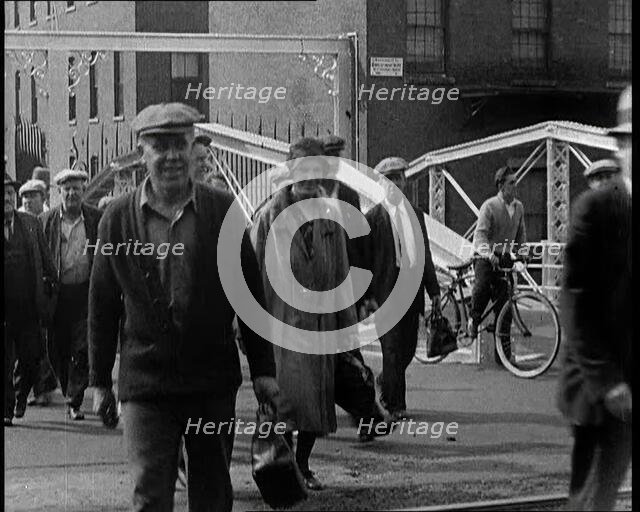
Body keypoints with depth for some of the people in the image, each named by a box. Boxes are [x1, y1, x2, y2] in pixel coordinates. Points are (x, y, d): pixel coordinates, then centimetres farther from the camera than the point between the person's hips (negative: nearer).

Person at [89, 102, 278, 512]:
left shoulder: (223, 211, 0)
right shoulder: (119, 218, 0)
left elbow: (251, 292, 5)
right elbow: (102, 305, 6)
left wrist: (263, 369, 4)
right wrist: (100, 381, 8)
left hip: (214, 382, 1)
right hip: (146, 384, -1)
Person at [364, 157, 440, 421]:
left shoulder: (416, 214, 14)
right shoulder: (373, 217, -3)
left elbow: (425, 253, 17)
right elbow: (364, 260, -5)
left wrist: (433, 289, 13)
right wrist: (368, 296, -12)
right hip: (386, 288, -5)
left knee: (408, 349, 9)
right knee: (392, 347, -7)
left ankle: (384, 383, 36)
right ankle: (396, 405, -1)